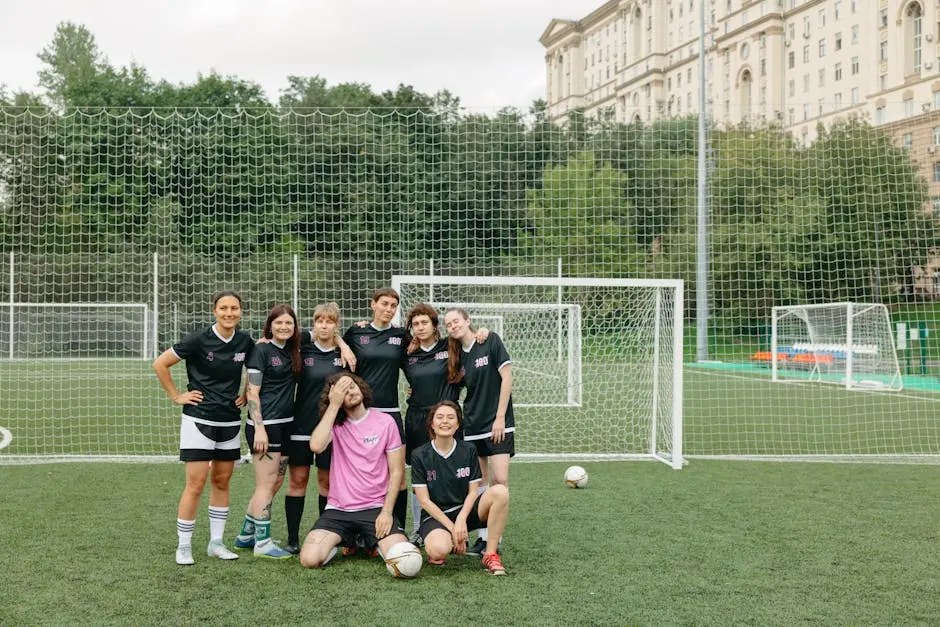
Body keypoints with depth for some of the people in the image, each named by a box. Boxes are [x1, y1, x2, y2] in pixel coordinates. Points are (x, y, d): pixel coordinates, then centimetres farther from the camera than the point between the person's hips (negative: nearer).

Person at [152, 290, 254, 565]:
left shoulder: (245, 341, 0)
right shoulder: (199, 339, -13)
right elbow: (160, 364, -7)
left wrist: (246, 393, 9)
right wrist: (176, 396, -7)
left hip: (230, 421, 5)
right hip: (199, 420, -5)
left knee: (222, 482, 11)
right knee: (196, 484, -6)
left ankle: (216, 543, 21)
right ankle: (184, 546, 7)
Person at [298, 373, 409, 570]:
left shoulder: (385, 422, 0)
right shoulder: (335, 424, 3)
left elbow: (396, 470, 1)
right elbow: (316, 446, -20)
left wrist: (387, 511, -9)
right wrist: (334, 405, -16)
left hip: (375, 508, -1)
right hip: (338, 510, 1)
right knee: (309, 559, -19)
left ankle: (371, 542, 13)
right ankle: (345, 541, 14)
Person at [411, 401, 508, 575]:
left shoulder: (469, 450, 3)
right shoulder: (420, 455, -4)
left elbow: (473, 491, 1)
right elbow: (424, 501, -7)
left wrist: (461, 519, -18)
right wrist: (452, 528, -15)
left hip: (464, 511, 3)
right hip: (435, 515, -3)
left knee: (500, 491, -25)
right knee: (439, 550, -37)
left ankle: (490, 554, -17)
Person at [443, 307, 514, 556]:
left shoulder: (491, 341, -7)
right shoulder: (458, 356, 9)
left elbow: (506, 377, -9)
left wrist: (500, 417, -12)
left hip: (498, 424, -5)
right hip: (472, 426, 5)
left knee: (499, 480, -12)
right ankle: (483, 536, 13)